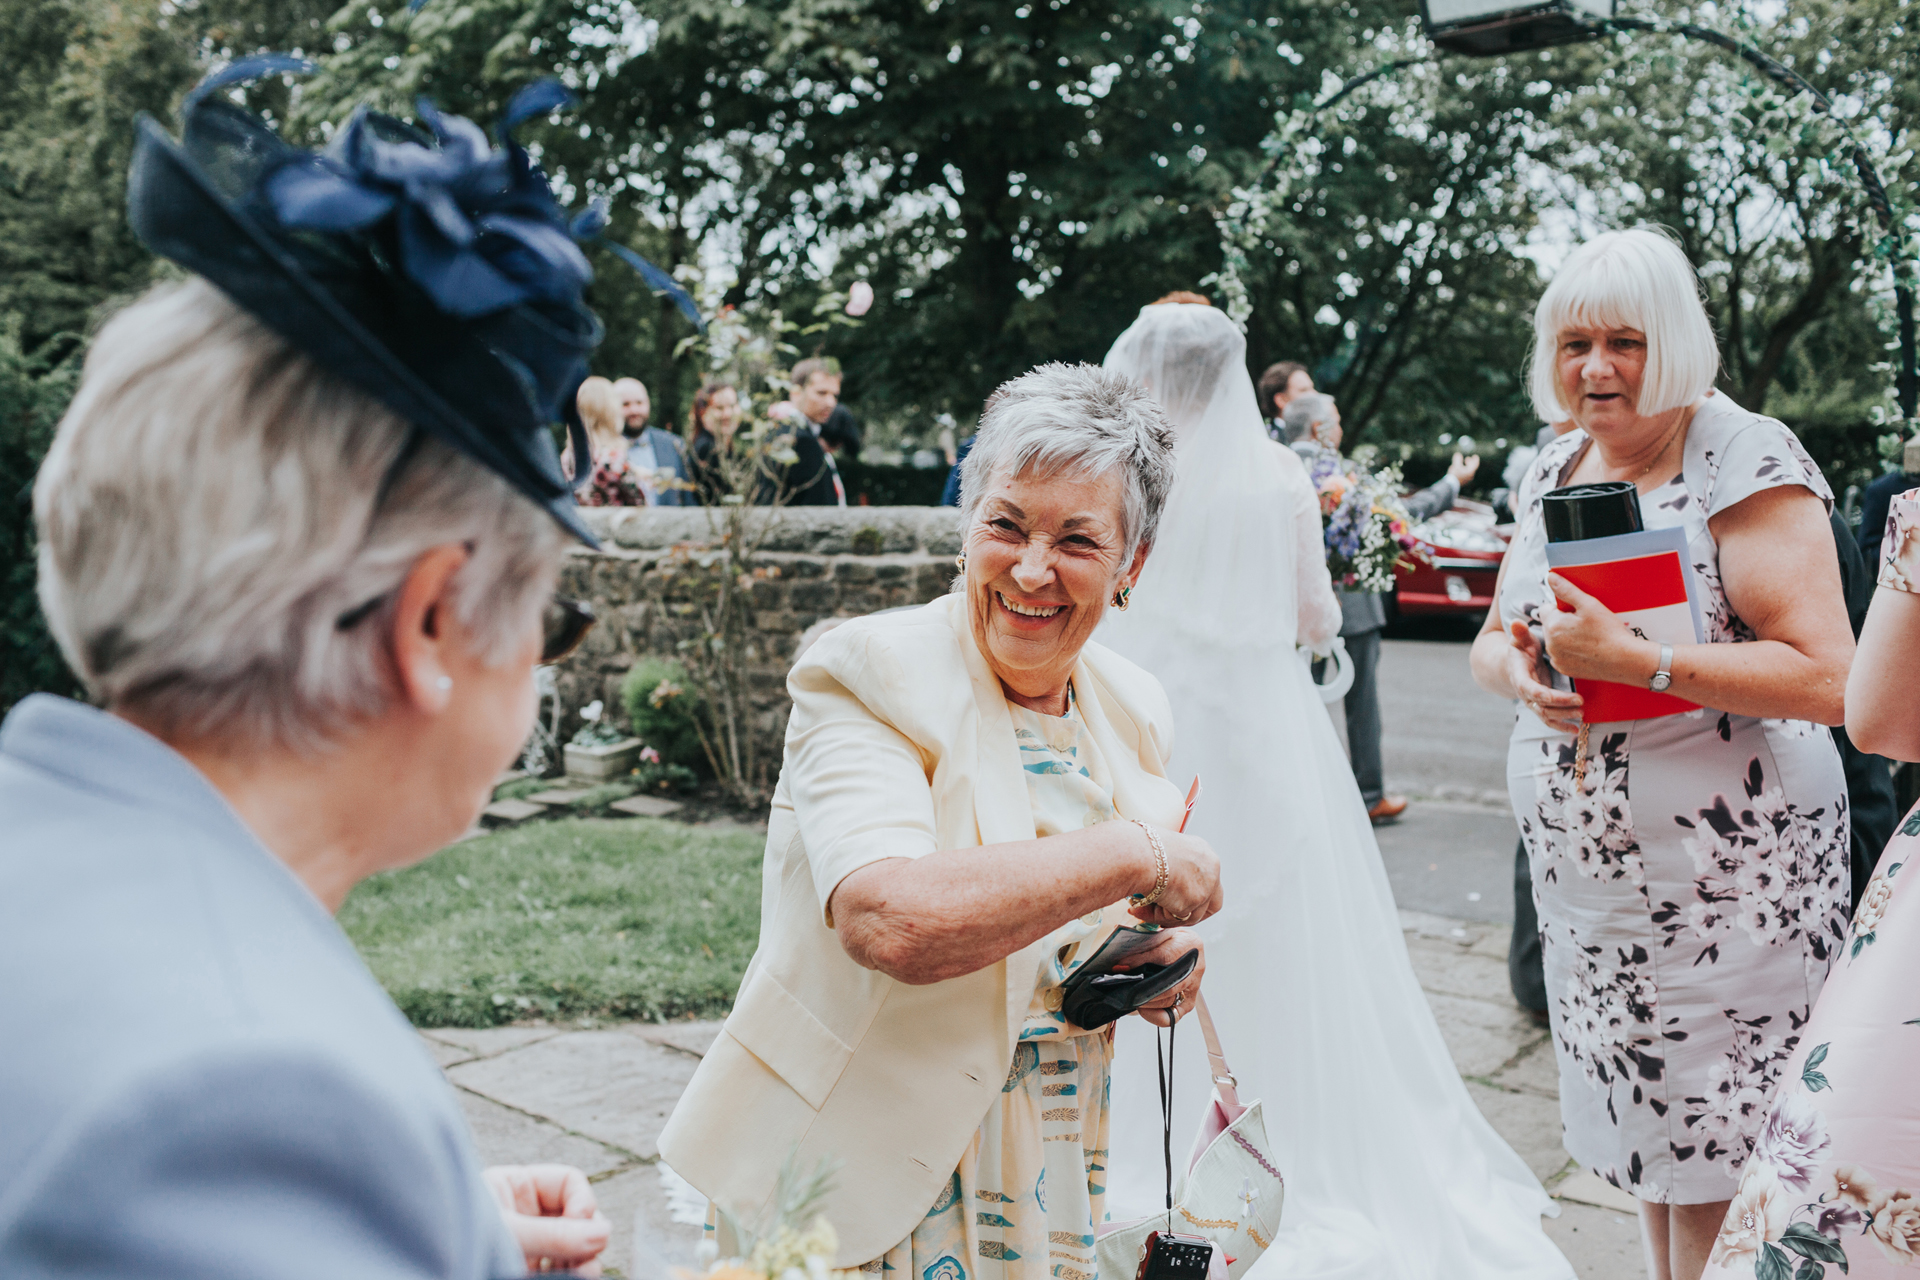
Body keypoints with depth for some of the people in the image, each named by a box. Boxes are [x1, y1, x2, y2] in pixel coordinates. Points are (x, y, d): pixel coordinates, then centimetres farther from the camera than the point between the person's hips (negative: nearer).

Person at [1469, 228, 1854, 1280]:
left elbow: (1825, 675, -20)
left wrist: (1633, 660, -26)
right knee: (1642, 1117, 16)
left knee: (1714, 1148, 3)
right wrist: (1518, 667, -9)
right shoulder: (1552, 470, 9)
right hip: (1585, 874, 6)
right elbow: (1491, 640, 15)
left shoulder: (1747, 462, -12)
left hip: (1726, 876, -6)